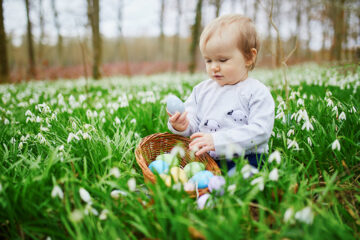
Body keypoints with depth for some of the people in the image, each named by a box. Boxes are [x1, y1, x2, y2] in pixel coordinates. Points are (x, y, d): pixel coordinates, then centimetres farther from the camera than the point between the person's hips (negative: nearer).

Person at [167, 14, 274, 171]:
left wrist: (218, 140, -20)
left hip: (243, 159, -4)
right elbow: (193, 123, 14)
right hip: (203, 159, 5)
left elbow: (260, 130, -13)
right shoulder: (201, 90, 16)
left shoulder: (257, 92, -1)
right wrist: (182, 125, -13)